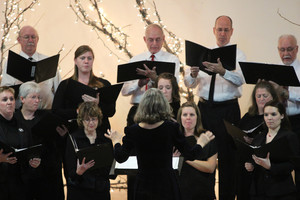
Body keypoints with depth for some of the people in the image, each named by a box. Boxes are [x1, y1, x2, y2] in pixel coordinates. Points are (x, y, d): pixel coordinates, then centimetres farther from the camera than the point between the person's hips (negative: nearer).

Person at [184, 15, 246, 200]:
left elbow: (240, 80, -18)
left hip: (228, 110, -3)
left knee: (227, 155, -2)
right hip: (205, 107, 3)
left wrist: (222, 72, -37)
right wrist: (193, 75, -20)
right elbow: (189, 83, 4)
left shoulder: (238, 55, 2)